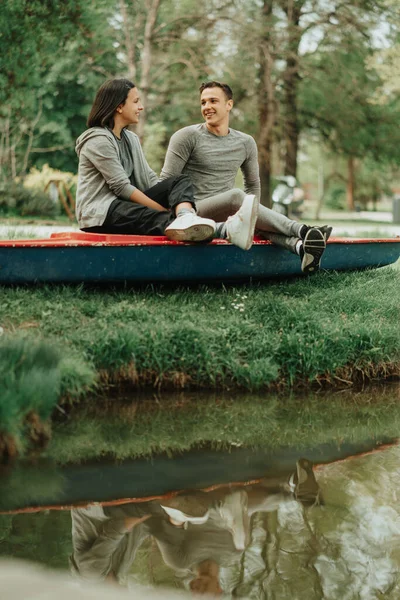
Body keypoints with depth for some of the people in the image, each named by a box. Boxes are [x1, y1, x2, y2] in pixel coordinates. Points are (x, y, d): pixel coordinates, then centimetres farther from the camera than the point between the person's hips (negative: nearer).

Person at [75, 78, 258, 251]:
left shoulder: (131, 138, 18)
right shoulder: (98, 140, -10)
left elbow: (149, 179, 10)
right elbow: (121, 187, -16)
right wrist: (165, 209, -15)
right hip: (100, 212, -8)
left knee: (180, 181, -12)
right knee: (159, 219, -35)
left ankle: (185, 218, -51)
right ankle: (226, 230, -63)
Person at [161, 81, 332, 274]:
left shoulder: (246, 143, 15)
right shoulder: (187, 137, 1)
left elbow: (253, 185, 26)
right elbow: (166, 181, -2)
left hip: (227, 216, 4)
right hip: (193, 212, -4)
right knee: (235, 195, -35)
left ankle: (298, 245, -59)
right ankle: (300, 230, -44)